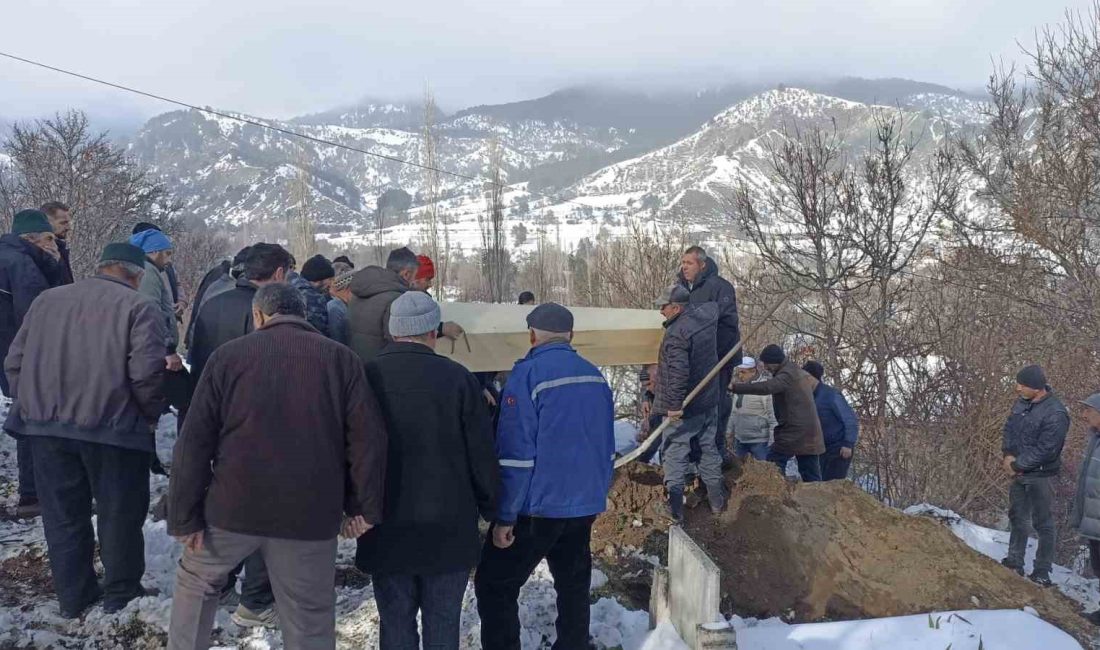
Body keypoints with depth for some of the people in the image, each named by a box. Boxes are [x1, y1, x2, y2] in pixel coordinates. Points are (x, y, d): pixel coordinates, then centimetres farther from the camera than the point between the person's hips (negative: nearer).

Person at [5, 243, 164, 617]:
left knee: (63, 515, 16)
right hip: (112, 428, -4)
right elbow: (146, 371, -17)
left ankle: (73, 596, 26)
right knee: (119, 514, 11)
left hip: (47, 426, 5)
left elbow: (15, 363, 10)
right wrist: (150, 414, -1)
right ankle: (121, 594, 22)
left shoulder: (47, 300, 11)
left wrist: (33, 405, 18)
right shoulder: (137, 306, -6)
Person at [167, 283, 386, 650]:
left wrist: (185, 515, 1)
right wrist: (364, 506, 2)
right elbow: (369, 438, -6)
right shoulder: (341, 358, 1)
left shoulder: (229, 355, 1)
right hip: (310, 514, 0)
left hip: (234, 507, 0)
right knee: (309, 620, 12)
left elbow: (195, 441, -3)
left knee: (195, 580, 28)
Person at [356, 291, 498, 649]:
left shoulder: (367, 377, -5)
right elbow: (482, 454, -5)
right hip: (449, 528, -1)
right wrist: (492, 509, 10)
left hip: (387, 529, 1)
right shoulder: (457, 377, -9)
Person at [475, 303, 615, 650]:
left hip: (538, 506, -7)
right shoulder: (595, 376, 7)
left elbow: (515, 454, -18)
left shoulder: (528, 374, -14)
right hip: (585, 504, 7)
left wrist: (504, 517, -13)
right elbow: (606, 447, 16)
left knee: (494, 585, 4)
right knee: (574, 584, 18)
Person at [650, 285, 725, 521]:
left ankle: (675, 506, -5)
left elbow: (678, 373, -29)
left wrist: (675, 405, -24)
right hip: (709, 402, 8)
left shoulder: (676, 333, -24)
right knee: (709, 448, 19)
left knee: (674, 453, -1)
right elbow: (715, 304, 26)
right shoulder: (707, 314, 0)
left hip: (684, 408, -8)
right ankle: (716, 500, 27)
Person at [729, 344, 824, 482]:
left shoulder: (787, 375, -13)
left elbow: (766, 387, -29)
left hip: (794, 431, -9)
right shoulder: (799, 373, 18)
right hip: (810, 435, 9)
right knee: (811, 476, 10)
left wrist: (735, 387, -32)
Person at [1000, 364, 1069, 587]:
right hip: (1018, 472, 8)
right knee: (1017, 517, 18)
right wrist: (1008, 454, -6)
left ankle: (1042, 572, 12)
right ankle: (1015, 562, 31)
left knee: (1043, 524, 2)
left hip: (1040, 475, -8)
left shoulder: (1055, 414, -23)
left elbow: (1044, 450, -24)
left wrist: (1016, 465, -16)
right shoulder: (1022, 403, 1)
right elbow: (1009, 428, 10)